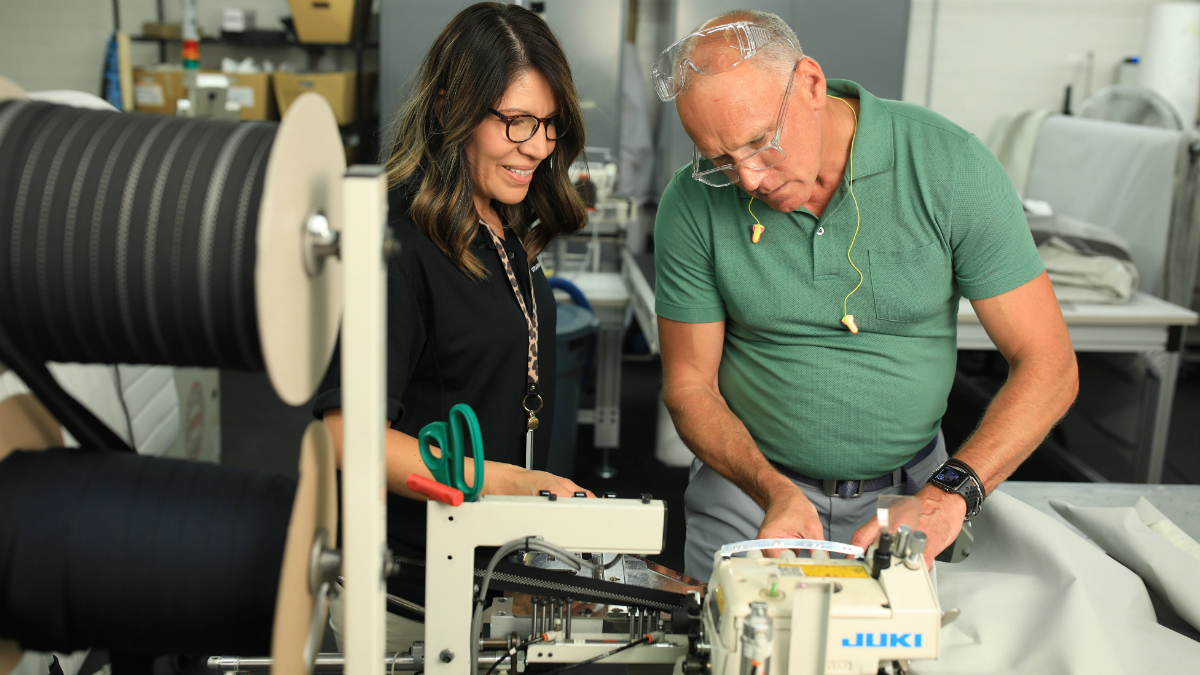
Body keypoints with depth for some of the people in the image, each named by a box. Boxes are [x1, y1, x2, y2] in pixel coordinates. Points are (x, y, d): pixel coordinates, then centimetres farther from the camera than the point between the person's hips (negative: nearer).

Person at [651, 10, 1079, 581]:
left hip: (906, 490, 1)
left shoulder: (948, 165, -14)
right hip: (751, 487, 0)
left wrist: (950, 494, -25)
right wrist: (775, 491, -21)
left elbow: (1047, 367, -11)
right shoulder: (693, 203, -11)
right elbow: (689, 385, -3)